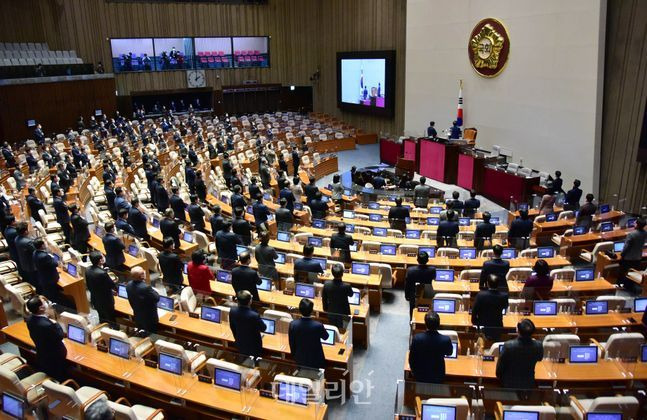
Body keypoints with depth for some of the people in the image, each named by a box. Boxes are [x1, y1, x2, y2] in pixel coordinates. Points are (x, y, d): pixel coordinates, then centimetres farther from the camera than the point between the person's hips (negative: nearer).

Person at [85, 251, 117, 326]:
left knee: (102, 319, 27)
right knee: (111, 321, 12)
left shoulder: (88, 270, -10)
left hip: (94, 300, 8)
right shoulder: (102, 273, -34)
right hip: (106, 302, -7)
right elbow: (113, 286, -20)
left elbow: (88, 285, 4)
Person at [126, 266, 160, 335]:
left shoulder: (129, 285, -12)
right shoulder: (146, 288, -36)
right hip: (149, 318, -7)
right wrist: (154, 291, -3)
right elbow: (157, 298, -22)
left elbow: (131, 300, 4)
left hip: (137, 317, 7)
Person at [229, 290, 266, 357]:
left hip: (240, 344, 5)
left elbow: (232, 327, 0)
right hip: (253, 346, -5)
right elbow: (263, 328, -17)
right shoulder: (254, 316, -36)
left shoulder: (232, 311, -19)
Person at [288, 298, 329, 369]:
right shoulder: (318, 326, -27)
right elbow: (325, 337, -4)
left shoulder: (293, 324, -20)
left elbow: (292, 344, -6)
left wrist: (294, 355, 12)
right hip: (315, 360, -2)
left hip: (300, 359, 3)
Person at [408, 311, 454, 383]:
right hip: (438, 377, 0)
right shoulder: (446, 340, -28)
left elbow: (411, 359, -12)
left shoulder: (416, 338, -27)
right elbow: (449, 353, -2)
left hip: (420, 375, 0)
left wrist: (414, 372, 7)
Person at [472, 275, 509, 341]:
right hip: (497, 328, 2)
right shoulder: (504, 296, -17)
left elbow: (474, 311, -10)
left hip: (482, 328, -2)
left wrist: (474, 322, 6)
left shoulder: (480, 295, -22)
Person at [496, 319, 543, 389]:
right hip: (528, 384, 3)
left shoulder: (508, 345, -30)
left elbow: (500, 367, -15)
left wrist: (500, 379, 5)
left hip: (509, 384, -2)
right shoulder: (538, 346, -23)